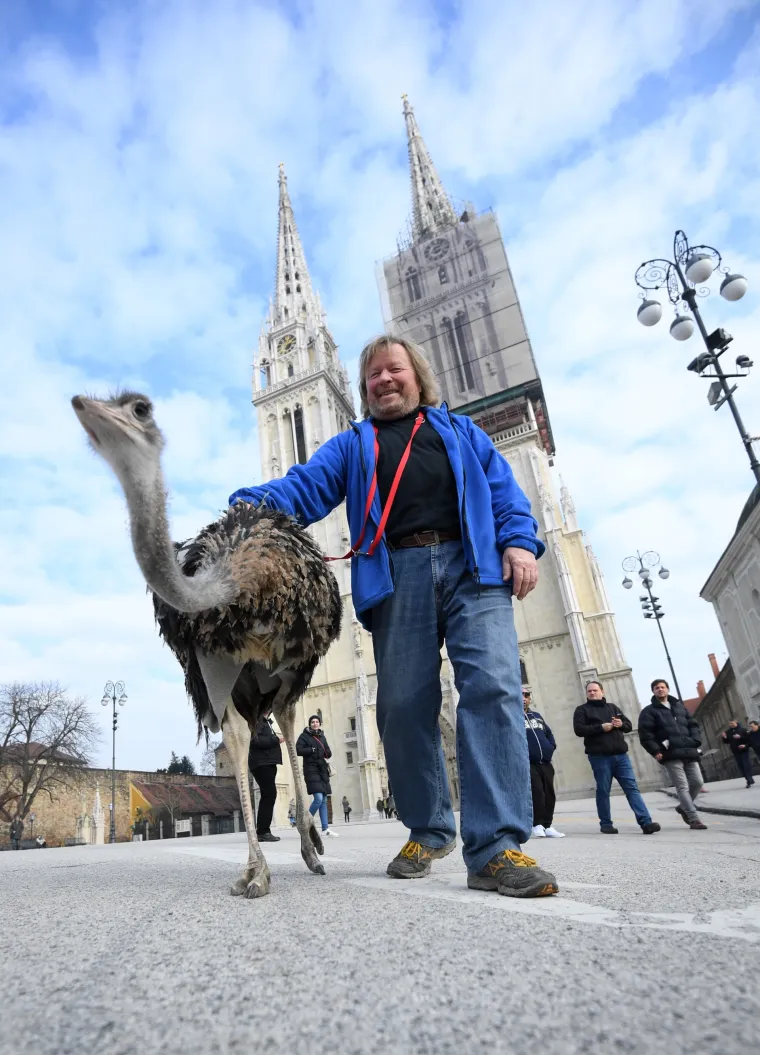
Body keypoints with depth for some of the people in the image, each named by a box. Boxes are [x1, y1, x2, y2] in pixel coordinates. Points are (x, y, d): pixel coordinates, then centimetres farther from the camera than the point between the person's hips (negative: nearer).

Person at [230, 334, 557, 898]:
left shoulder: (460, 431, 28)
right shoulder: (351, 444, 27)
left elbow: (503, 488, 17)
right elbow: (305, 486, 9)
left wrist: (519, 541, -3)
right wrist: (252, 503, -11)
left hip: (472, 567, 0)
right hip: (396, 577, 1)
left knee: (493, 688, -16)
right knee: (403, 705, -1)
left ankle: (496, 849, -13)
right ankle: (429, 829, 18)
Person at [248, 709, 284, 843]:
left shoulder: (265, 721, 21)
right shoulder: (256, 719, -10)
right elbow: (255, 740, -23)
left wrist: (276, 739, 8)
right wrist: (276, 739, -17)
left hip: (267, 763, 10)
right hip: (261, 763, -10)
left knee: (268, 795, 11)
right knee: (269, 795, -12)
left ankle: (262, 831, 17)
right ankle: (263, 832, -8)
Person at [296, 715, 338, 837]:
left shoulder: (322, 737, 15)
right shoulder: (304, 736, 0)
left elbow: (329, 753, 14)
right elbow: (298, 750, -12)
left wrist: (325, 752, -8)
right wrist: (312, 750, -14)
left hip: (322, 769, 6)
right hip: (311, 769, -6)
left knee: (323, 800, 5)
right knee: (318, 798, -16)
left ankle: (325, 828, 7)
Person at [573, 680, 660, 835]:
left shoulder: (612, 707, 19)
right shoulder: (582, 710, 5)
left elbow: (629, 725, 19)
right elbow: (579, 729, -9)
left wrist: (621, 724, -5)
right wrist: (601, 727, -16)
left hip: (621, 755, 4)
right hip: (600, 757, -4)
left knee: (632, 788, -2)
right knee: (603, 791, 2)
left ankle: (646, 822, -6)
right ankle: (606, 824, 12)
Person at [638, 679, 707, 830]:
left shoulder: (679, 706, 21)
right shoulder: (649, 711, 3)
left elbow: (693, 724, 22)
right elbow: (645, 734, -4)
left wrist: (695, 741, 5)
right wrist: (655, 751, -14)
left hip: (689, 752, 6)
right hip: (671, 754, -6)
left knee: (697, 782, 5)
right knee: (682, 786, -10)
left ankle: (683, 807, 27)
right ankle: (694, 819, -6)